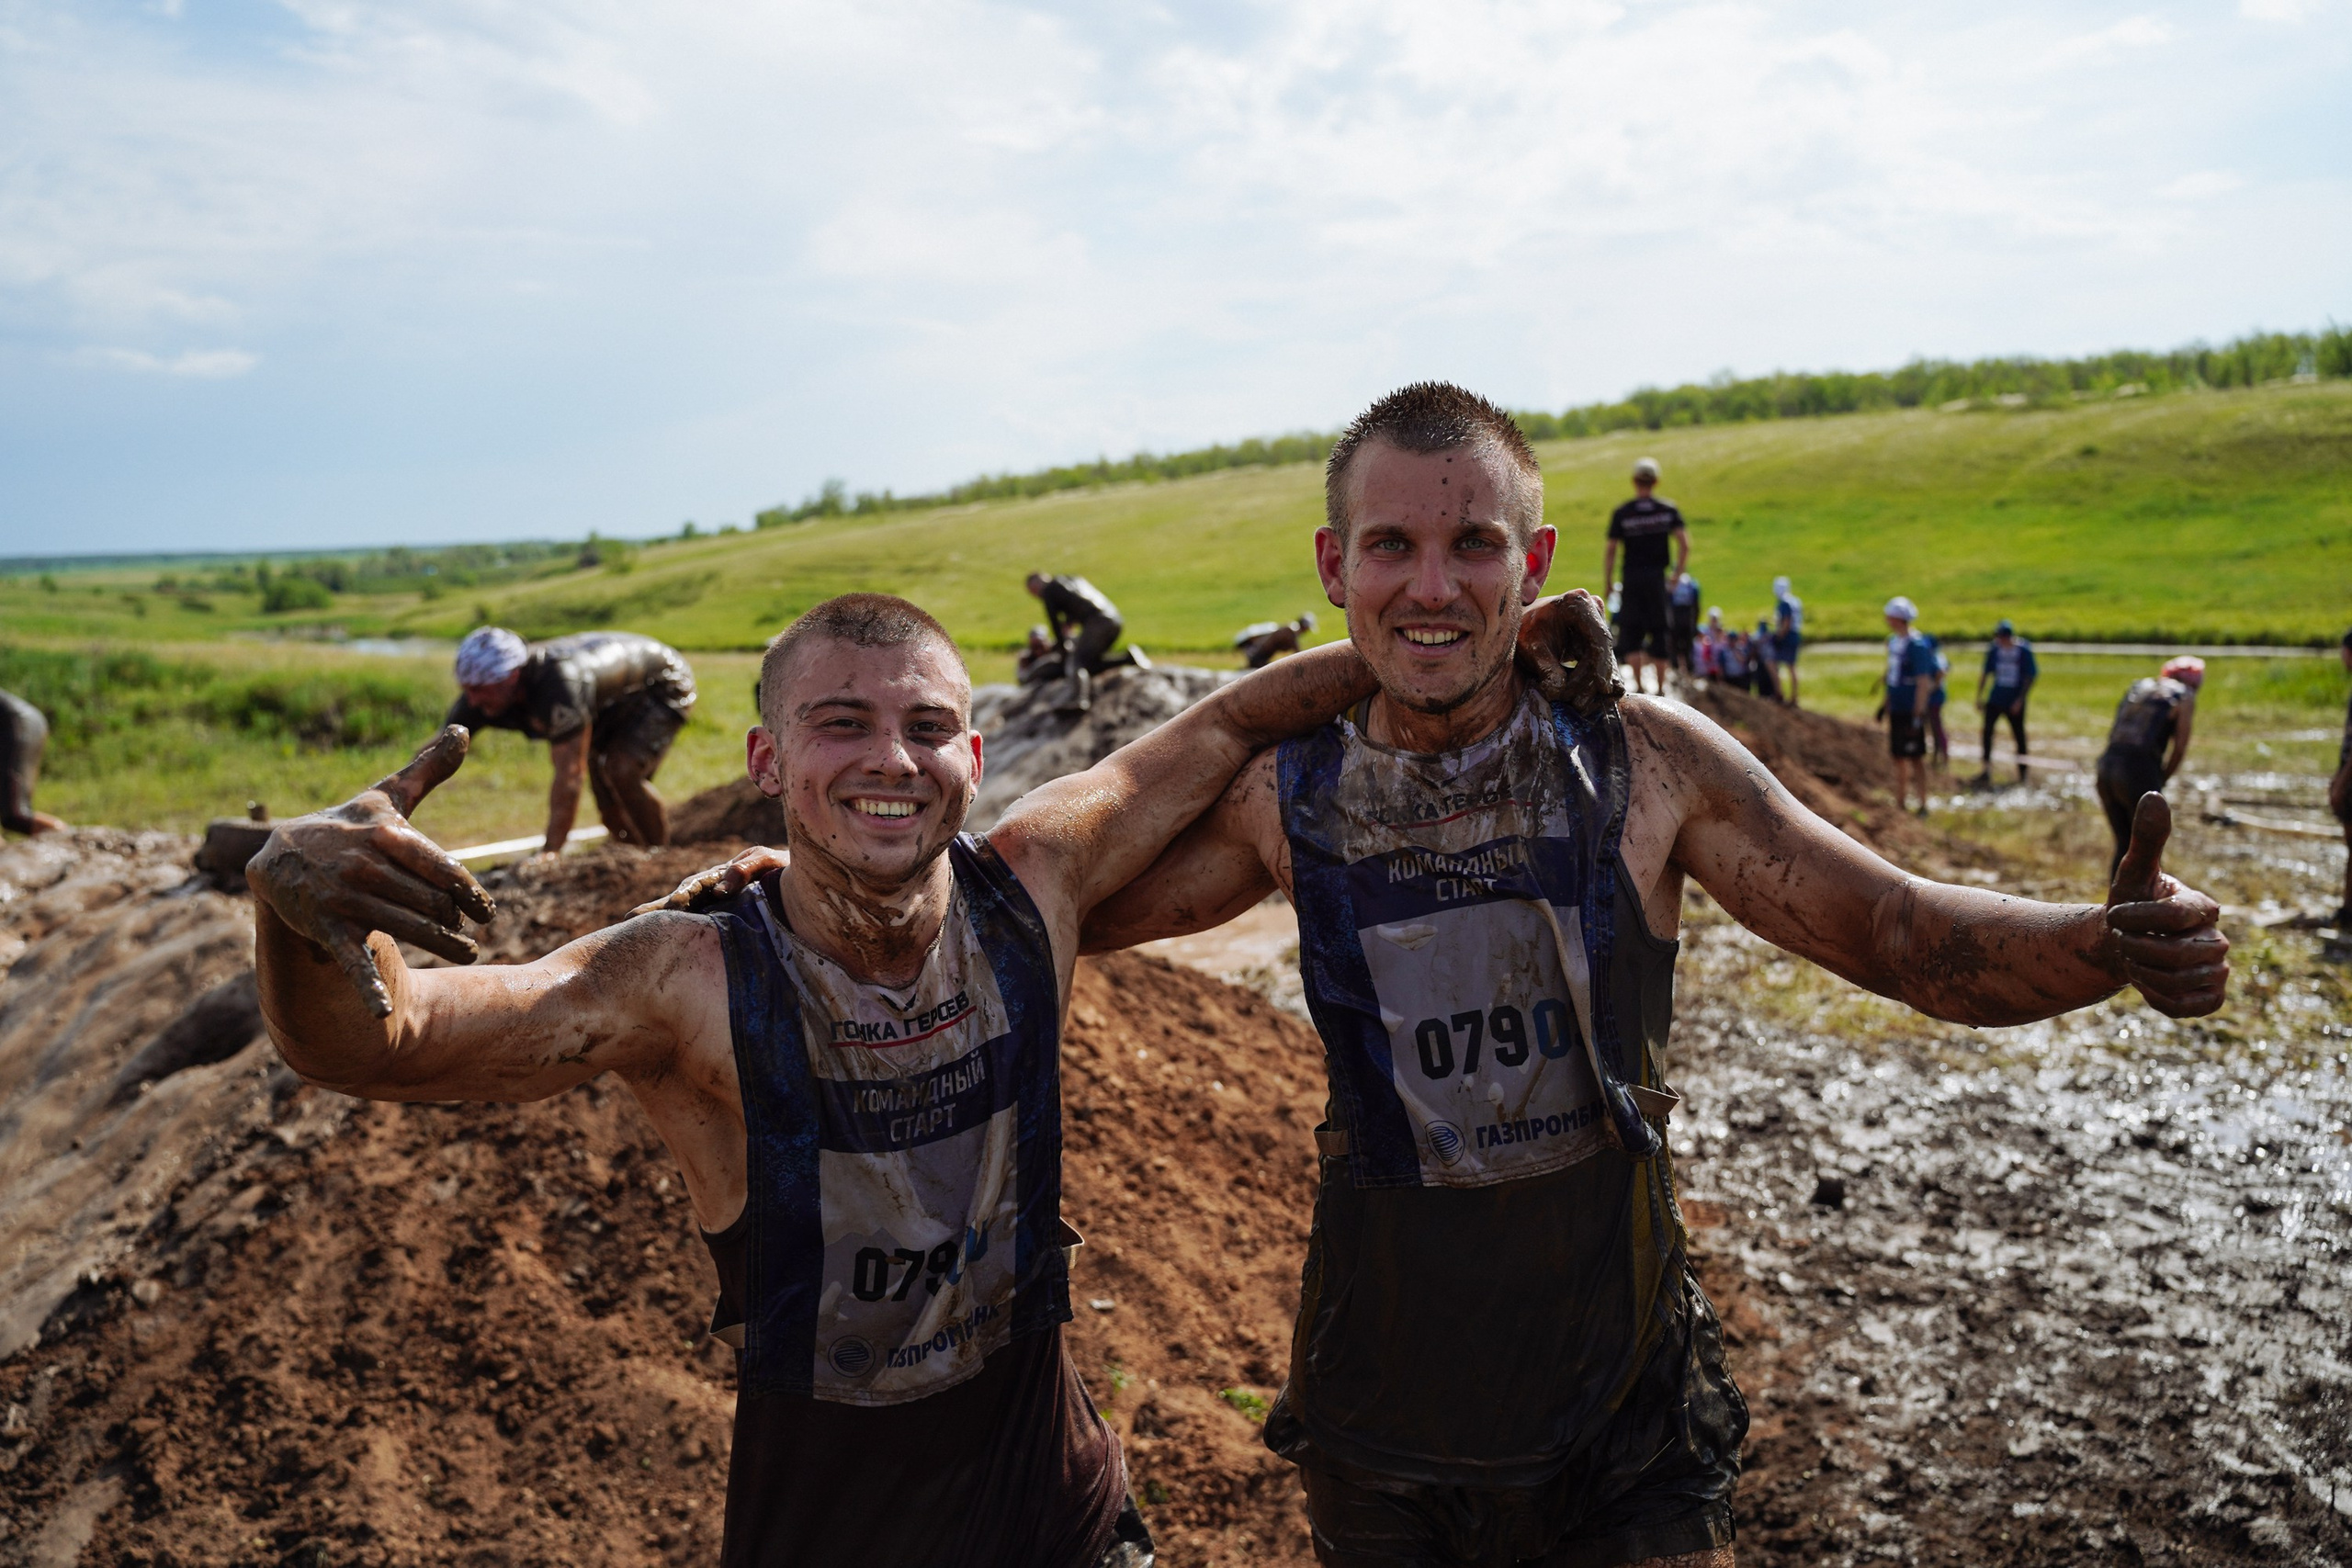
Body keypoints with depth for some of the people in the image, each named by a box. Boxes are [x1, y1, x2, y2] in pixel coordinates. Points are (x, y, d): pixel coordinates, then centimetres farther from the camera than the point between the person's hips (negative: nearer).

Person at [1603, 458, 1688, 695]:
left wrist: (1607, 583, 4)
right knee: (1659, 633, 9)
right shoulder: (1668, 509, 2)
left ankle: (1637, 684, -6)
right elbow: (1684, 544, -5)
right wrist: (1678, 574, 6)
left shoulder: (1621, 513, -2)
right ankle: (1660, 687, 13)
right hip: (1657, 578, 1)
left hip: (1631, 578, -1)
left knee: (1630, 632, 5)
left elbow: (1610, 551, -5)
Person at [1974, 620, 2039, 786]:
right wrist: (1979, 696, 7)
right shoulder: (1994, 649, -1)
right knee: (1987, 730, -9)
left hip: (2014, 702, -3)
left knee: (2019, 736, 6)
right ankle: (1987, 770, -4)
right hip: (1995, 699, 3)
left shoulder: (2024, 651, -10)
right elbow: (1985, 673, 9)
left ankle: (2022, 773, 18)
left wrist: (2020, 699, -11)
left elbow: (2030, 677, -6)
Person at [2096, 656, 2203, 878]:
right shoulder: (2185, 697, 5)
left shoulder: (2139, 686, 21)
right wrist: (2162, 779, 14)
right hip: (2139, 773, -5)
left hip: (2107, 764, 6)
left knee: (2123, 845, 16)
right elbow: (2180, 748, 0)